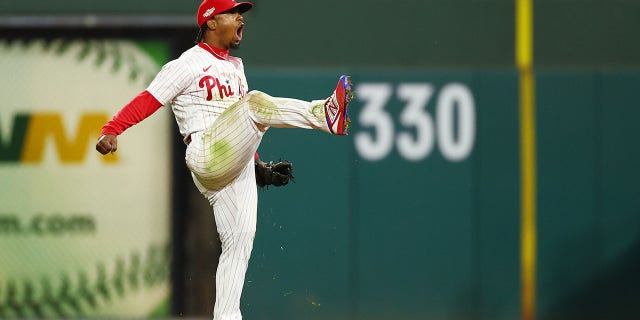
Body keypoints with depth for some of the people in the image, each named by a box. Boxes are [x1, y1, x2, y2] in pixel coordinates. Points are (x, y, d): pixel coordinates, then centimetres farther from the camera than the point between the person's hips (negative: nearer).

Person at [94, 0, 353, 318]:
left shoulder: (235, 66, 25)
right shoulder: (189, 63, -1)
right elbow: (147, 100, -10)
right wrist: (111, 131, -23)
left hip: (237, 169, 8)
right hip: (207, 157, -8)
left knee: (240, 240, -1)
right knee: (255, 102, -27)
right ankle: (326, 113, -41)